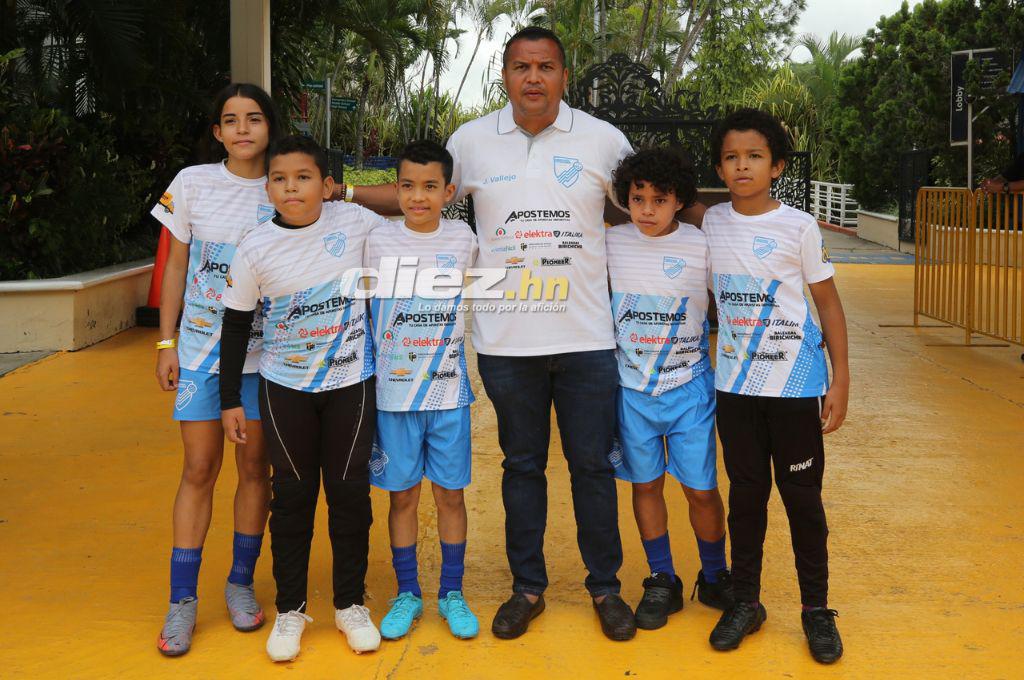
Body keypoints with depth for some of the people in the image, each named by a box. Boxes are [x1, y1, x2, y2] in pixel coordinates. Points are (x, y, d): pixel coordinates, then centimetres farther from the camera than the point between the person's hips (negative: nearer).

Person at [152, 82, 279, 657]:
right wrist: (166, 342, 1)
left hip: (266, 350, 0)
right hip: (201, 346, 0)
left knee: (255, 465, 7)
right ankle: (182, 599, 8)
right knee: (200, 468, 0)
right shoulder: (192, 183, 0)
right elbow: (176, 266, 5)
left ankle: (241, 582, 23)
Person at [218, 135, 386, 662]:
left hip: (351, 382, 0)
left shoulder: (357, 223, -10)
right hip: (285, 386, 0)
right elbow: (235, 325, 0)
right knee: (292, 496, 7)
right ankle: (290, 609, 20)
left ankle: (350, 604, 21)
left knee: (350, 492, 6)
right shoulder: (254, 249, -8)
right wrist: (229, 400, 1)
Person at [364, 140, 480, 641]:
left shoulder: (463, 239, 0)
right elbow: (362, 310, 5)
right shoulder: (378, 242, -2)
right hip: (393, 391, 0)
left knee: (450, 492, 7)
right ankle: (407, 594, 22)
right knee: (403, 493, 7)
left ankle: (452, 594, 21)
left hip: (449, 391, 1)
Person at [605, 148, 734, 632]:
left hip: (688, 388, -2)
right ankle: (661, 583, 25)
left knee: (702, 489, 2)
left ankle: (714, 578, 24)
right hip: (632, 388, 2)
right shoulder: (611, 244, -1)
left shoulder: (703, 248, -7)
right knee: (646, 484, 10)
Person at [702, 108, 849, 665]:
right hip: (734, 384, 3)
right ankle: (745, 601, 22)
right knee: (746, 494, 11)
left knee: (802, 495, 5)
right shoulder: (711, 223, 3)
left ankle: (817, 609, 17)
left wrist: (840, 379, -6)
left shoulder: (798, 226, -6)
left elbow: (828, 303, -2)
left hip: (794, 384, -3)